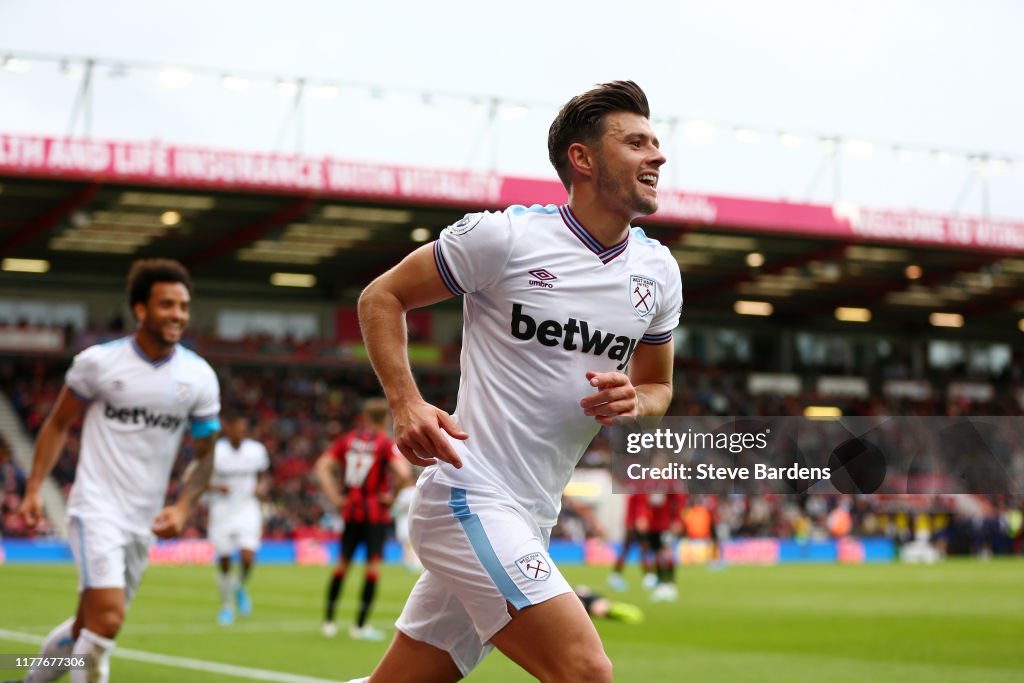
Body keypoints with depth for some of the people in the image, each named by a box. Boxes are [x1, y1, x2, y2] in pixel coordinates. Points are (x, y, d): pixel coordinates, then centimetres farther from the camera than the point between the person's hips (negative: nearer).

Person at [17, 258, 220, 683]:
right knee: (107, 619, -22)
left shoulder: (199, 377, 1)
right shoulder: (98, 362, -6)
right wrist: (33, 489, -1)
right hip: (96, 509, -4)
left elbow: (205, 456, 8)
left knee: (89, 626, 14)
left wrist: (183, 508, -8)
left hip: (144, 521, 4)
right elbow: (58, 424, 7)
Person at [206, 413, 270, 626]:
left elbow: (263, 476, 14)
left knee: (247, 557, -15)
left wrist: (262, 487, -8)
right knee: (224, 562, 4)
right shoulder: (214, 451, -8)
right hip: (222, 511, -1)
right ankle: (226, 606, 24)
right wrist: (215, 487, -19)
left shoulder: (257, 451, -1)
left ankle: (240, 588, 18)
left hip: (247, 510, 1)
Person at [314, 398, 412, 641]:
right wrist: (391, 495, -8)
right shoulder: (386, 443, -8)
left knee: (343, 563, 15)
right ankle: (360, 625, -1)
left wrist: (334, 497, 2)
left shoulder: (347, 440, 6)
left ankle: (328, 621, 17)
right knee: (374, 564, 1)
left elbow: (322, 466, 2)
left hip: (350, 509, 5)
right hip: (376, 511, -5)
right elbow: (403, 473, -23)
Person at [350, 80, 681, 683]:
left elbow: (658, 387, 21)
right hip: (469, 494, -7)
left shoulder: (658, 270, 8)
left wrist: (634, 401, -4)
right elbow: (382, 297, 0)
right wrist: (407, 402, -15)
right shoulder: (506, 236, -10)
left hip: (533, 519, 7)